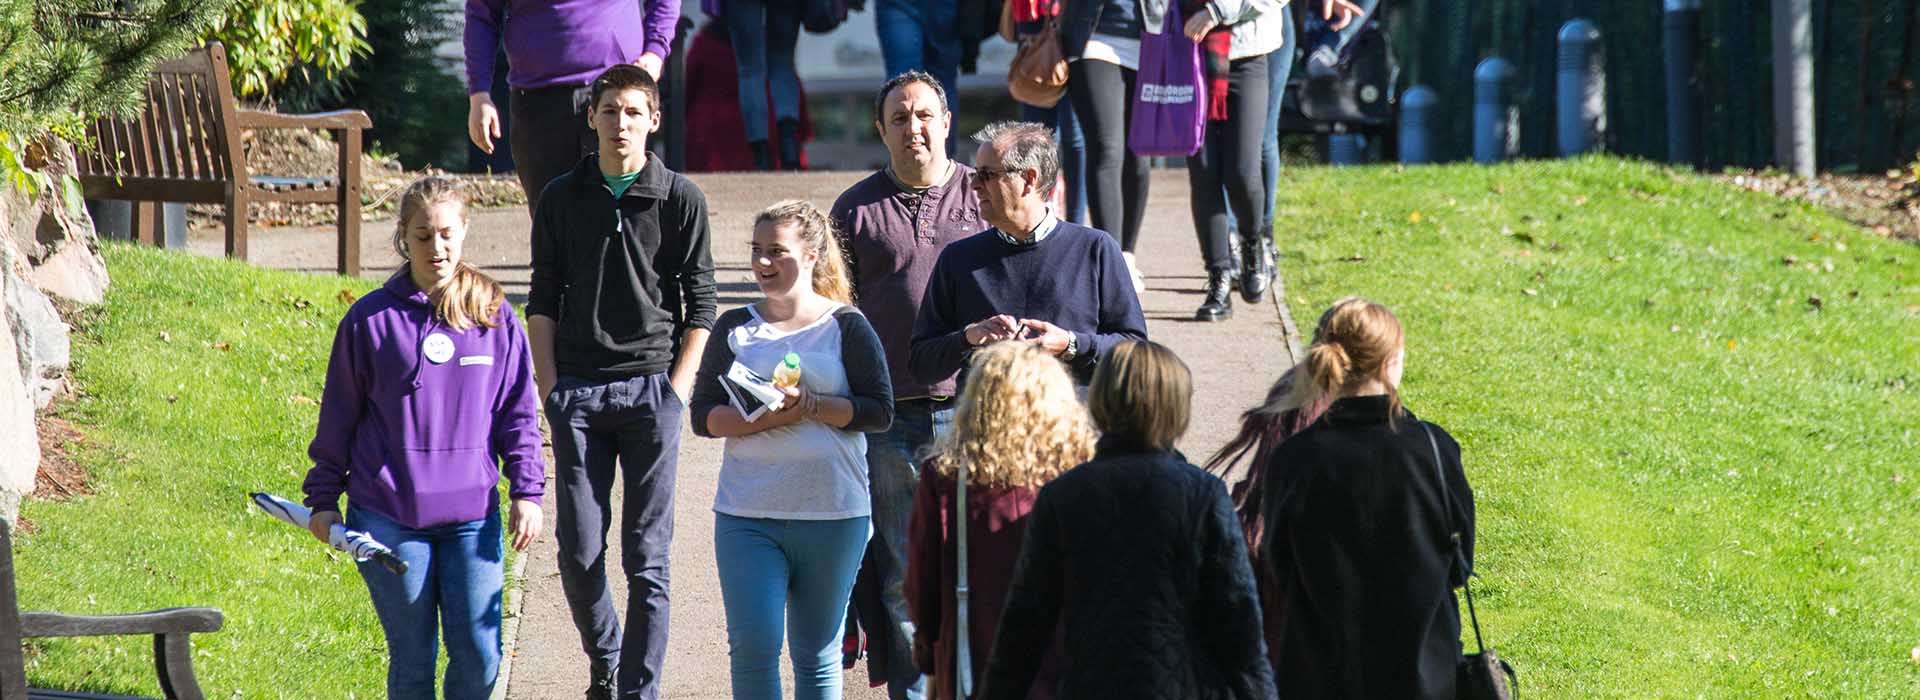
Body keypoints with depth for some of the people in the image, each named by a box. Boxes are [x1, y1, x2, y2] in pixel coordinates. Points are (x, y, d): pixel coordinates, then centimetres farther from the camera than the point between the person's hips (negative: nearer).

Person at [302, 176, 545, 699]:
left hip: (472, 516, 1)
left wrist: (527, 491, 5)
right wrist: (323, 499, 9)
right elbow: (338, 416, 7)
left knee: (479, 654, -2)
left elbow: (518, 412, 10)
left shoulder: (494, 316, 5)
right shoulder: (372, 319, 0)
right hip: (389, 519, -1)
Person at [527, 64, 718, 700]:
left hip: (651, 390, -2)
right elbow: (543, 302, 12)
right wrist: (551, 388, 3)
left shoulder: (680, 199, 2)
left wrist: (676, 390, -5)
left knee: (647, 558, -3)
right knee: (578, 553, 0)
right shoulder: (562, 199, 8)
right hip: (578, 392, 2)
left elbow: (701, 307, 4)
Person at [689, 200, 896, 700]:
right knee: (753, 645, -9)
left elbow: (879, 411, -5)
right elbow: (703, 415, 4)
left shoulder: (846, 327, 1)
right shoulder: (735, 329, 8)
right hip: (747, 513, 1)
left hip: (832, 511, -1)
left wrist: (808, 405, -17)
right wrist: (759, 419, -14)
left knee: (818, 654, 7)